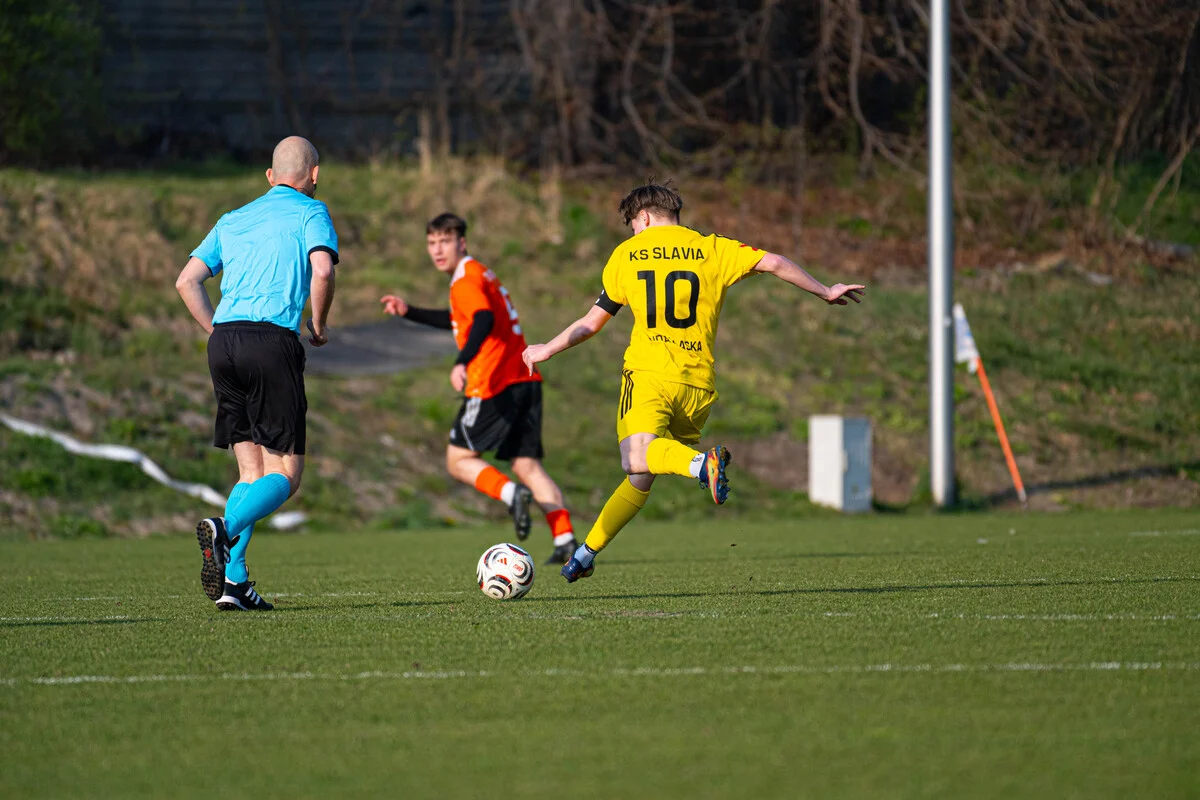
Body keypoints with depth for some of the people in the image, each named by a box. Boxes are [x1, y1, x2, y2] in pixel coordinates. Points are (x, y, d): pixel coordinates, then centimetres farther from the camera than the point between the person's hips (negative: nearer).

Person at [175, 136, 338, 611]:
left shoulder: (233, 220, 23)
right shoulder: (310, 212, 6)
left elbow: (187, 281, 16)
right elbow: (322, 270, -12)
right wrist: (318, 328, 3)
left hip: (224, 341, 6)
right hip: (272, 341, -6)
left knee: (253, 472, 10)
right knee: (286, 474, -3)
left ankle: (234, 581, -2)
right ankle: (222, 531, -30)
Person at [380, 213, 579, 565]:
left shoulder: (465, 278, -7)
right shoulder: (478, 273, 23)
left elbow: (484, 319, -27)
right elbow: (458, 320, 39)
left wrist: (462, 363, -40)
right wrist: (409, 312, 36)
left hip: (494, 385, -9)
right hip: (525, 380, 9)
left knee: (458, 460, 3)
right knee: (528, 466, 5)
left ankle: (511, 493, -21)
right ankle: (565, 540, -8)